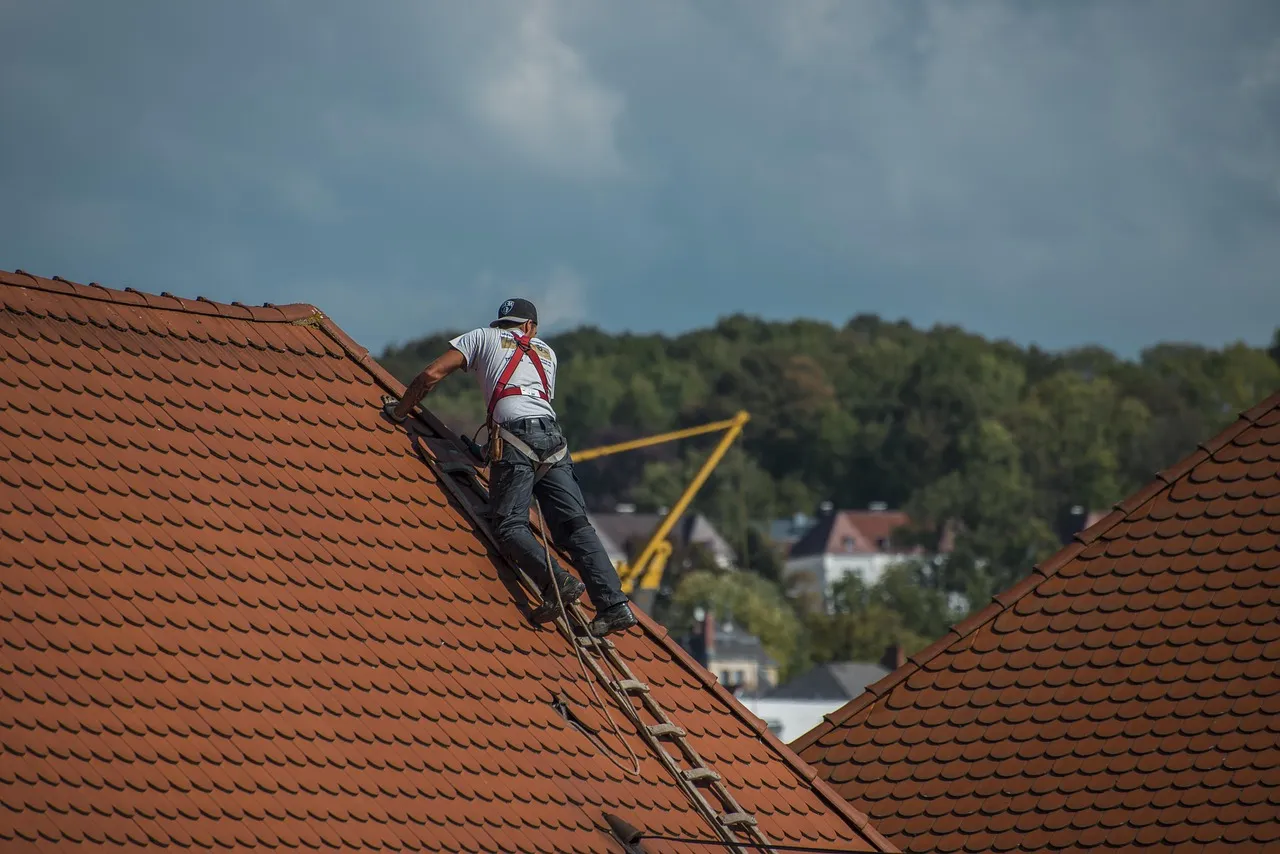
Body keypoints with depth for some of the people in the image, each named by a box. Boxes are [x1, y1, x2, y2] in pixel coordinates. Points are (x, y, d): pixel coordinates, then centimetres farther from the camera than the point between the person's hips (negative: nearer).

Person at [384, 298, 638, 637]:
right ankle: (614, 604, -17)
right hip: (553, 437, 4)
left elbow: (431, 375, 14)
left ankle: (555, 581, -32)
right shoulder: (546, 352, 33)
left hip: (514, 436, -4)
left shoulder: (483, 337, 22)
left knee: (509, 524, -8)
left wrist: (399, 410, 28)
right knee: (575, 524, -3)